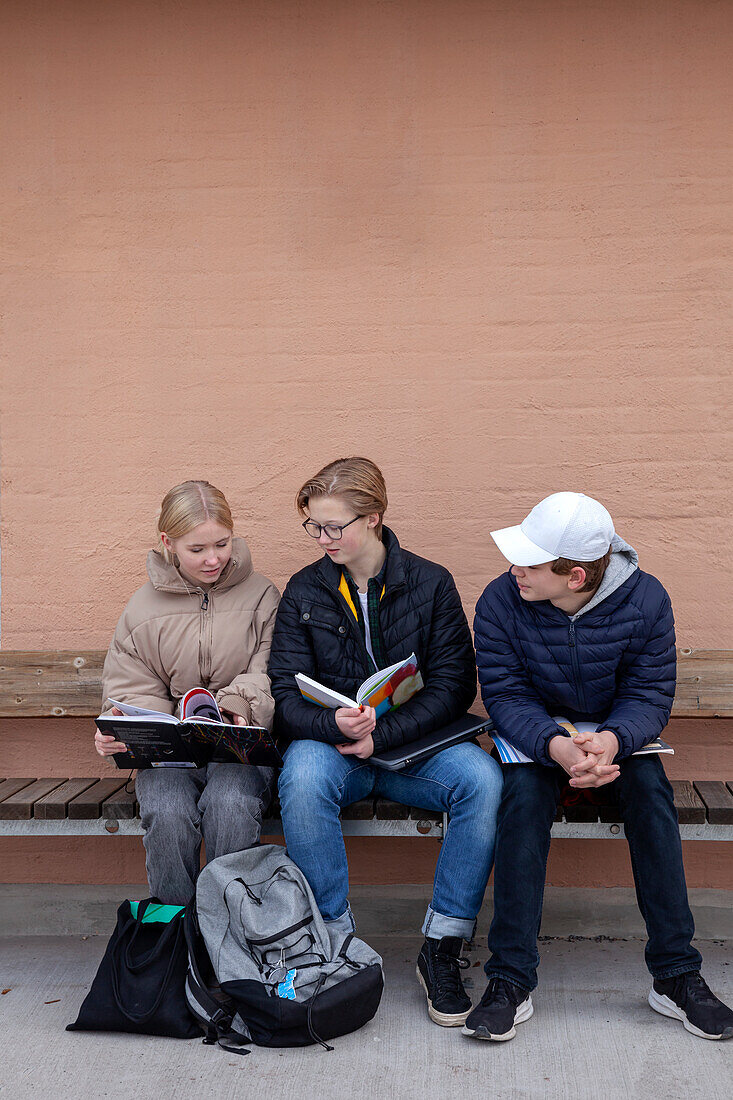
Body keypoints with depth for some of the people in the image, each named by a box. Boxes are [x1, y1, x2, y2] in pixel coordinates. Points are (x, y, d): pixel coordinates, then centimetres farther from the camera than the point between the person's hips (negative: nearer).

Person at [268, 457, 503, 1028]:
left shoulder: (431, 583, 0)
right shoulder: (303, 591, 2)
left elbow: (453, 685, -5)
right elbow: (286, 696, -3)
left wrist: (382, 735, -18)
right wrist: (334, 724, -25)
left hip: (414, 744, 0)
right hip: (329, 744, 0)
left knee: (482, 777, -29)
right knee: (302, 776, -34)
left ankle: (442, 949, -16)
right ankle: (336, 940, -18)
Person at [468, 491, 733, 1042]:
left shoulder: (645, 600, -16)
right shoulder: (501, 601, -17)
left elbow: (649, 696, -13)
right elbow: (506, 696, -16)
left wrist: (613, 739, -36)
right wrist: (556, 745, -37)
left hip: (614, 732, 1)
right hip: (535, 733, -1)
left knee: (649, 785, -28)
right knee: (525, 791, -31)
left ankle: (676, 974, -16)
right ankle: (511, 981, -23)